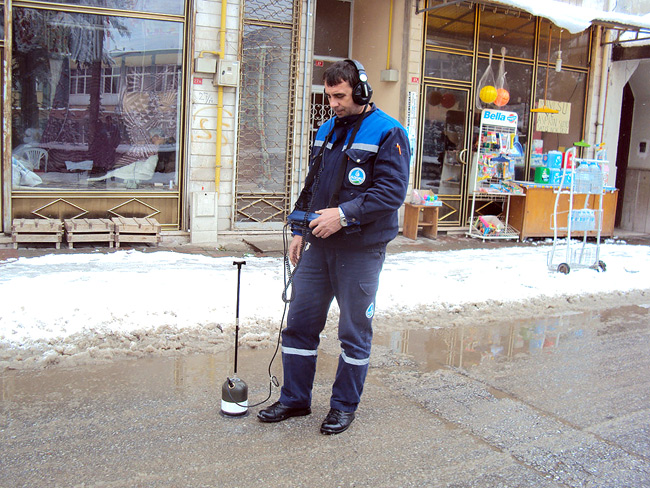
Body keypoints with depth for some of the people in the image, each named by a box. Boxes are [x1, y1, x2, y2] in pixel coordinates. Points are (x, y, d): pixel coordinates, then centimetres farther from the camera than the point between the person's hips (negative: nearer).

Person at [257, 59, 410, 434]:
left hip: (360, 252, -6)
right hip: (319, 246, 7)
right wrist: (300, 230, 13)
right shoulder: (327, 131, 14)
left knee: (355, 332, 7)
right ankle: (295, 399, 25)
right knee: (300, 322, 10)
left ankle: (345, 405, 23)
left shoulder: (388, 133, -8)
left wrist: (344, 214, -24)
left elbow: (392, 192, -17)